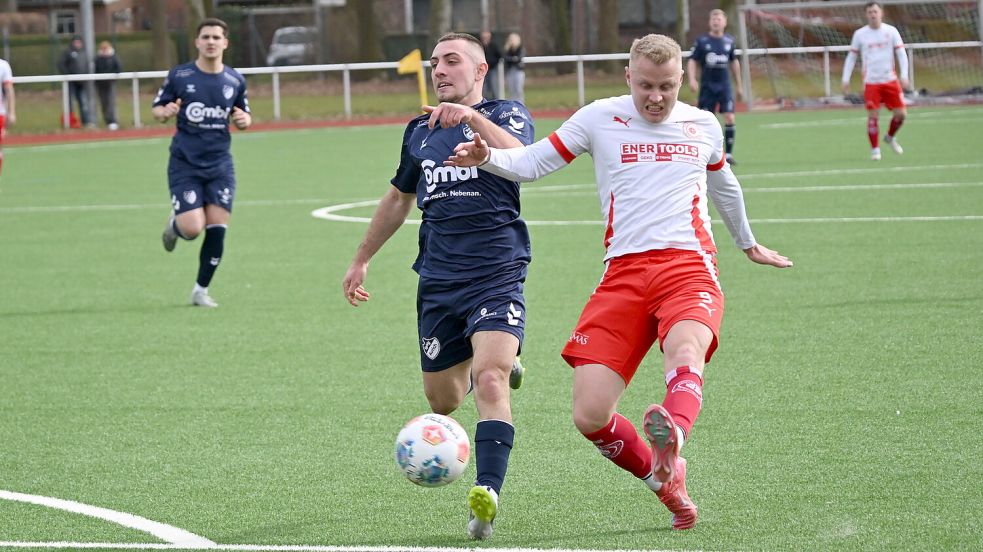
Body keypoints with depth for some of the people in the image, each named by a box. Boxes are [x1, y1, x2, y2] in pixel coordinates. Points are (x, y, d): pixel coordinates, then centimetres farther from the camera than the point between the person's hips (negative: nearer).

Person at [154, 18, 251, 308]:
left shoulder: (235, 80, 4)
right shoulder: (179, 76, -4)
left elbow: (244, 116, 15)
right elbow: (157, 108, 4)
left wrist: (243, 120, -9)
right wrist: (166, 112, -20)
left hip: (220, 165, 3)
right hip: (185, 164, -3)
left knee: (217, 230, -4)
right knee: (192, 229, -13)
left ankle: (201, 290, 13)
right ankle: (175, 224, 25)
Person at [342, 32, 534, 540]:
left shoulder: (506, 113, 1)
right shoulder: (419, 132, 16)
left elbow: (517, 156, -23)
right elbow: (399, 198, 30)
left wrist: (473, 117, -37)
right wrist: (361, 260, 34)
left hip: (496, 275, -5)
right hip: (438, 282, 6)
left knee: (490, 382, -23)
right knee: (441, 399, 11)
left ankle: (488, 495, -29)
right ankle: (488, 364, 46)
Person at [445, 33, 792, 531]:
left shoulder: (704, 127, 16)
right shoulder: (600, 119, 9)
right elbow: (533, 162, 10)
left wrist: (748, 244, 50)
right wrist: (487, 157, -11)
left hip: (688, 265, -1)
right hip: (623, 273, 1)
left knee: (685, 354, -37)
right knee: (590, 416, -12)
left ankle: (672, 437, -67)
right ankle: (665, 481, 13)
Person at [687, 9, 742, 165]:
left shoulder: (729, 40, 6)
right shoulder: (702, 41, -2)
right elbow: (692, 61, -3)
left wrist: (739, 85, 21)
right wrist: (692, 79, -20)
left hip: (725, 85, 1)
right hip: (707, 86, -1)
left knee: (730, 118, -12)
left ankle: (728, 154, -6)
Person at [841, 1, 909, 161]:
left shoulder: (891, 31, 1)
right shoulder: (860, 34, 0)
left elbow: (901, 54, 1)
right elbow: (851, 57, 8)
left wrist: (904, 76, -11)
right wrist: (846, 79, 1)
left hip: (890, 80, 2)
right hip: (871, 82, -1)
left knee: (901, 113, -1)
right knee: (873, 115, -9)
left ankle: (890, 137, 27)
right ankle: (875, 149, 5)